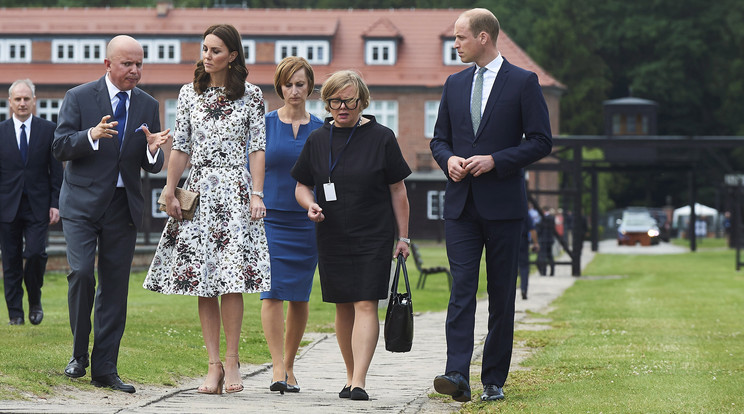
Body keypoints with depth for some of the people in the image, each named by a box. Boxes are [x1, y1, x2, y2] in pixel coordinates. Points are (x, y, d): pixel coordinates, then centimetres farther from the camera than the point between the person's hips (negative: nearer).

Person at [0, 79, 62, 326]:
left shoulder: (48, 130, 4)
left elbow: (56, 170, 5)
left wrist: (55, 203, -2)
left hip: (38, 205, -1)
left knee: (36, 254, -13)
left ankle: (35, 301, 11)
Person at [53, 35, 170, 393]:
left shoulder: (148, 106, 9)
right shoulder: (79, 97, -1)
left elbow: (151, 167, 10)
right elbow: (60, 147, -6)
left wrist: (153, 150, -14)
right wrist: (93, 134, -24)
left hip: (124, 206, 3)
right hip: (83, 203, -3)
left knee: (114, 288, 3)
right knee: (81, 273, -17)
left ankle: (104, 369, 8)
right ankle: (79, 353, 1)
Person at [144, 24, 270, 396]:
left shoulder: (250, 95, 4)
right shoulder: (189, 94, 10)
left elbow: (257, 147, 1)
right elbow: (180, 147, 10)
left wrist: (257, 194, -7)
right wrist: (170, 192, 4)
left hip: (235, 191, -3)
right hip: (199, 191, 3)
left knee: (230, 278, -11)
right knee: (202, 281, -1)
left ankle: (231, 359, -2)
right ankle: (214, 364, 1)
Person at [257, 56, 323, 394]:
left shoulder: (320, 130, 6)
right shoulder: (264, 125, 3)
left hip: (306, 223, 2)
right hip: (270, 218, -2)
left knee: (299, 296, 5)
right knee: (272, 292, -12)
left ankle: (289, 365, 17)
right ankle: (278, 369, -15)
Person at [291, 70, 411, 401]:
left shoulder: (381, 138, -1)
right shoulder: (317, 140, 6)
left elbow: (398, 190, 2)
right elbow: (302, 186, 13)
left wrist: (403, 237, 1)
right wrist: (310, 205, -10)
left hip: (374, 237, -3)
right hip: (332, 237, 3)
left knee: (365, 305, -12)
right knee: (343, 308, 8)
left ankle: (359, 383, -18)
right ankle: (351, 377, 19)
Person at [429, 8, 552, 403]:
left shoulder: (523, 82, -2)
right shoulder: (454, 84, 13)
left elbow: (541, 141, -5)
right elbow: (439, 139, 19)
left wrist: (494, 160, -15)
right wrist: (449, 159, -4)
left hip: (503, 204, -3)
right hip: (461, 204, 3)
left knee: (501, 295, 3)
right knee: (461, 288, -9)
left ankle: (494, 380, 10)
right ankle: (457, 375, -17)